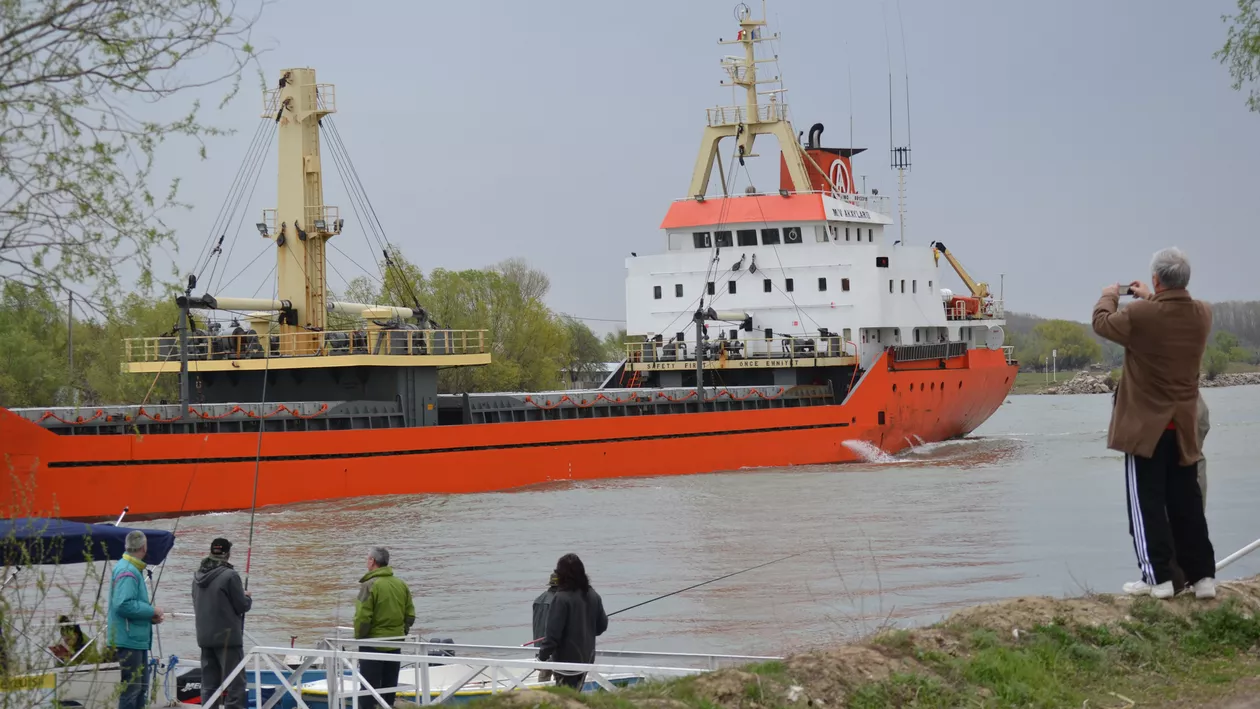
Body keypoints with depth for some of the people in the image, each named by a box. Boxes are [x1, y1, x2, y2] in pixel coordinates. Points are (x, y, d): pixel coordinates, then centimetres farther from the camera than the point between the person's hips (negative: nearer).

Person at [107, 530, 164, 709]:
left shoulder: (134, 570, 15)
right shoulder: (127, 572, -18)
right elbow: (123, 605, -27)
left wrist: (150, 616, 9)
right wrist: (151, 611, -17)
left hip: (138, 639, 11)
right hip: (129, 639, -11)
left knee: (141, 686, 17)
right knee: (131, 687, -7)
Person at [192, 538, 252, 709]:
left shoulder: (198, 576, 7)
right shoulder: (230, 576, -15)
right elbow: (242, 606, -11)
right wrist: (248, 598, 11)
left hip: (205, 637, 7)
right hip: (228, 637, -7)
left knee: (209, 685, 10)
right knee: (235, 683, -4)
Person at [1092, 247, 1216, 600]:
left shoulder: (1139, 316, -19)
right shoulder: (1202, 314, -4)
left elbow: (1102, 323, 0)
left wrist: (1109, 297, 20)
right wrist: (1150, 299, 31)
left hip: (1146, 426, -5)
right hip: (1185, 429, 5)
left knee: (1147, 504, 1)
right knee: (1186, 504, 12)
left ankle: (1158, 578, -1)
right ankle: (1203, 575, 12)